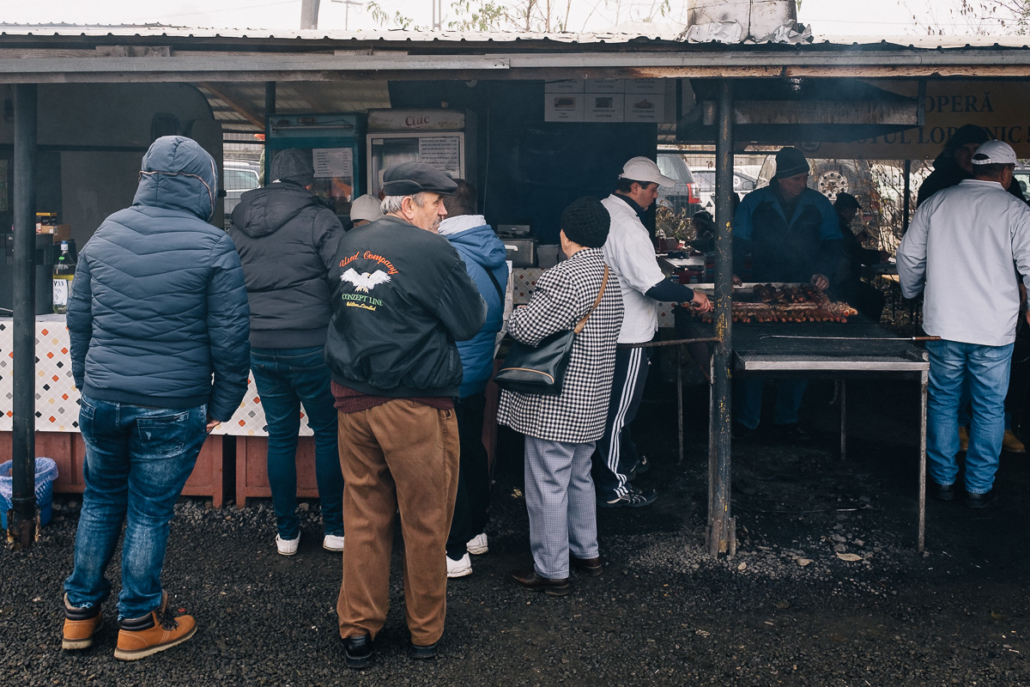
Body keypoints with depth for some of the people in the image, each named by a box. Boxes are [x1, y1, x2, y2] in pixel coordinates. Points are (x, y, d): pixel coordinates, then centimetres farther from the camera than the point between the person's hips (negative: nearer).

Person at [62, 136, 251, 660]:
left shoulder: (103, 235, 6)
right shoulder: (213, 247, -9)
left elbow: (79, 319, 13)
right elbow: (229, 337, -9)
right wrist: (221, 405, 1)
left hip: (100, 401, 5)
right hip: (172, 409, -4)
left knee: (101, 501, 21)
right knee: (149, 512, 8)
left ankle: (80, 613, 32)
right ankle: (138, 624, 23)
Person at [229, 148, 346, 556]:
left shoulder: (238, 224, 9)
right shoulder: (319, 219, -8)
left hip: (258, 347, 5)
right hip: (309, 345, -4)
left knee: (280, 436, 13)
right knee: (328, 431, 10)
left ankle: (286, 533, 21)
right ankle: (335, 528, 16)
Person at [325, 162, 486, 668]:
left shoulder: (349, 244, 7)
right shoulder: (431, 251, -14)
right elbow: (471, 322, -7)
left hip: (352, 399, 6)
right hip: (414, 405, -6)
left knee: (363, 517, 15)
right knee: (425, 522, 9)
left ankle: (357, 630, 23)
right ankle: (425, 632, 24)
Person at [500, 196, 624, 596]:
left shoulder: (565, 276, -21)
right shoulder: (610, 276, 9)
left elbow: (525, 329, -22)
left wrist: (515, 317, -1)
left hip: (555, 404, -9)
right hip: (591, 401, 9)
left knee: (548, 485, 1)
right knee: (579, 477, 23)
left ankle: (552, 571, 11)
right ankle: (586, 552, 36)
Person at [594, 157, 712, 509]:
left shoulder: (602, 211, 6)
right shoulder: (628, 228, -25)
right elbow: (654, 285, -30)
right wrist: (692, 295, -16)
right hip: (627, 335, -10)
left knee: (616, 404, 23)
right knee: (618, 410, 0)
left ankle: (628, 459, 42)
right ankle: (614, 488, 11)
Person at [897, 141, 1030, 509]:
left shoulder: (936, 202, 3)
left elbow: (908, 256, 8)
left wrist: (912, 295, 24)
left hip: (942, 324, 2)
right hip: (995, 328, -2)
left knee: (942, 402, 14)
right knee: (989, 408, 10)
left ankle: (942, 480, 21)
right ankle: (979, 487, 17)